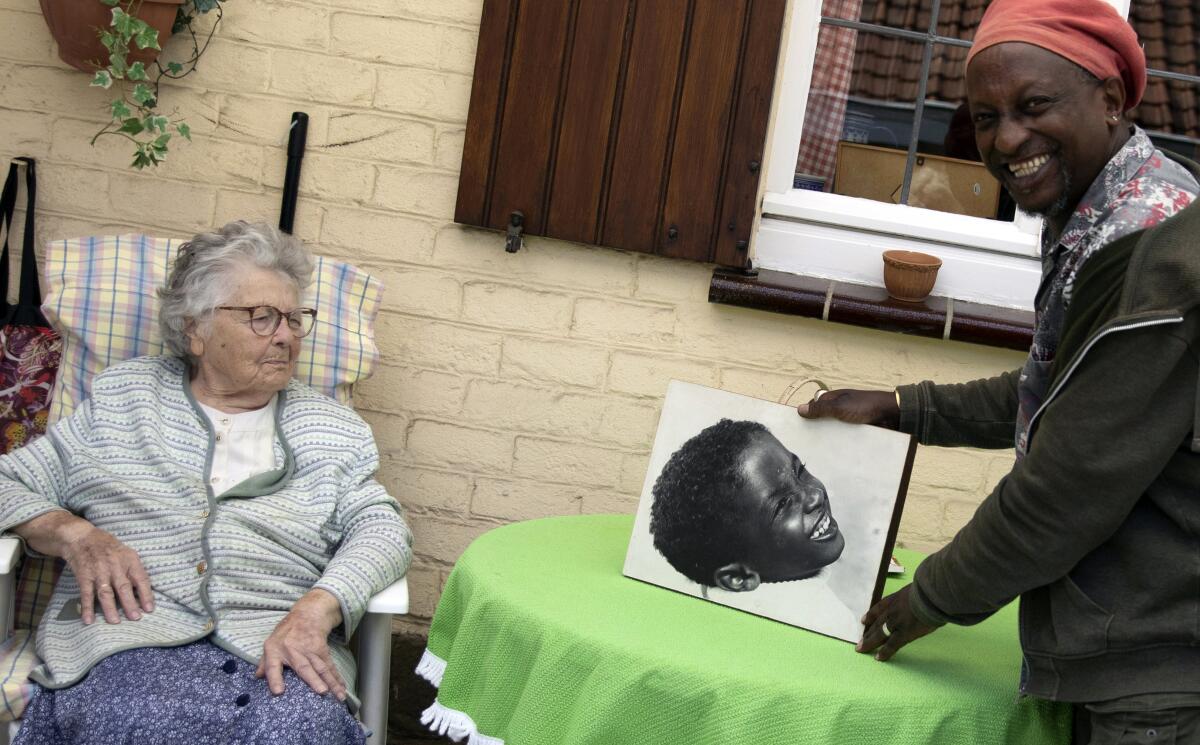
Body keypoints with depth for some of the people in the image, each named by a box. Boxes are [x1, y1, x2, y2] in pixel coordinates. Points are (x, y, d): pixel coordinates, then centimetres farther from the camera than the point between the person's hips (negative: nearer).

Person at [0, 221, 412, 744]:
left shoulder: (331, 427, 19)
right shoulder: (121, 397, 19)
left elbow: (382, 527, 6)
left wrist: (314, 610, -14)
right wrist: (73, 533, -5)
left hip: (274, 650, 1)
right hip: (132, 640, -1)